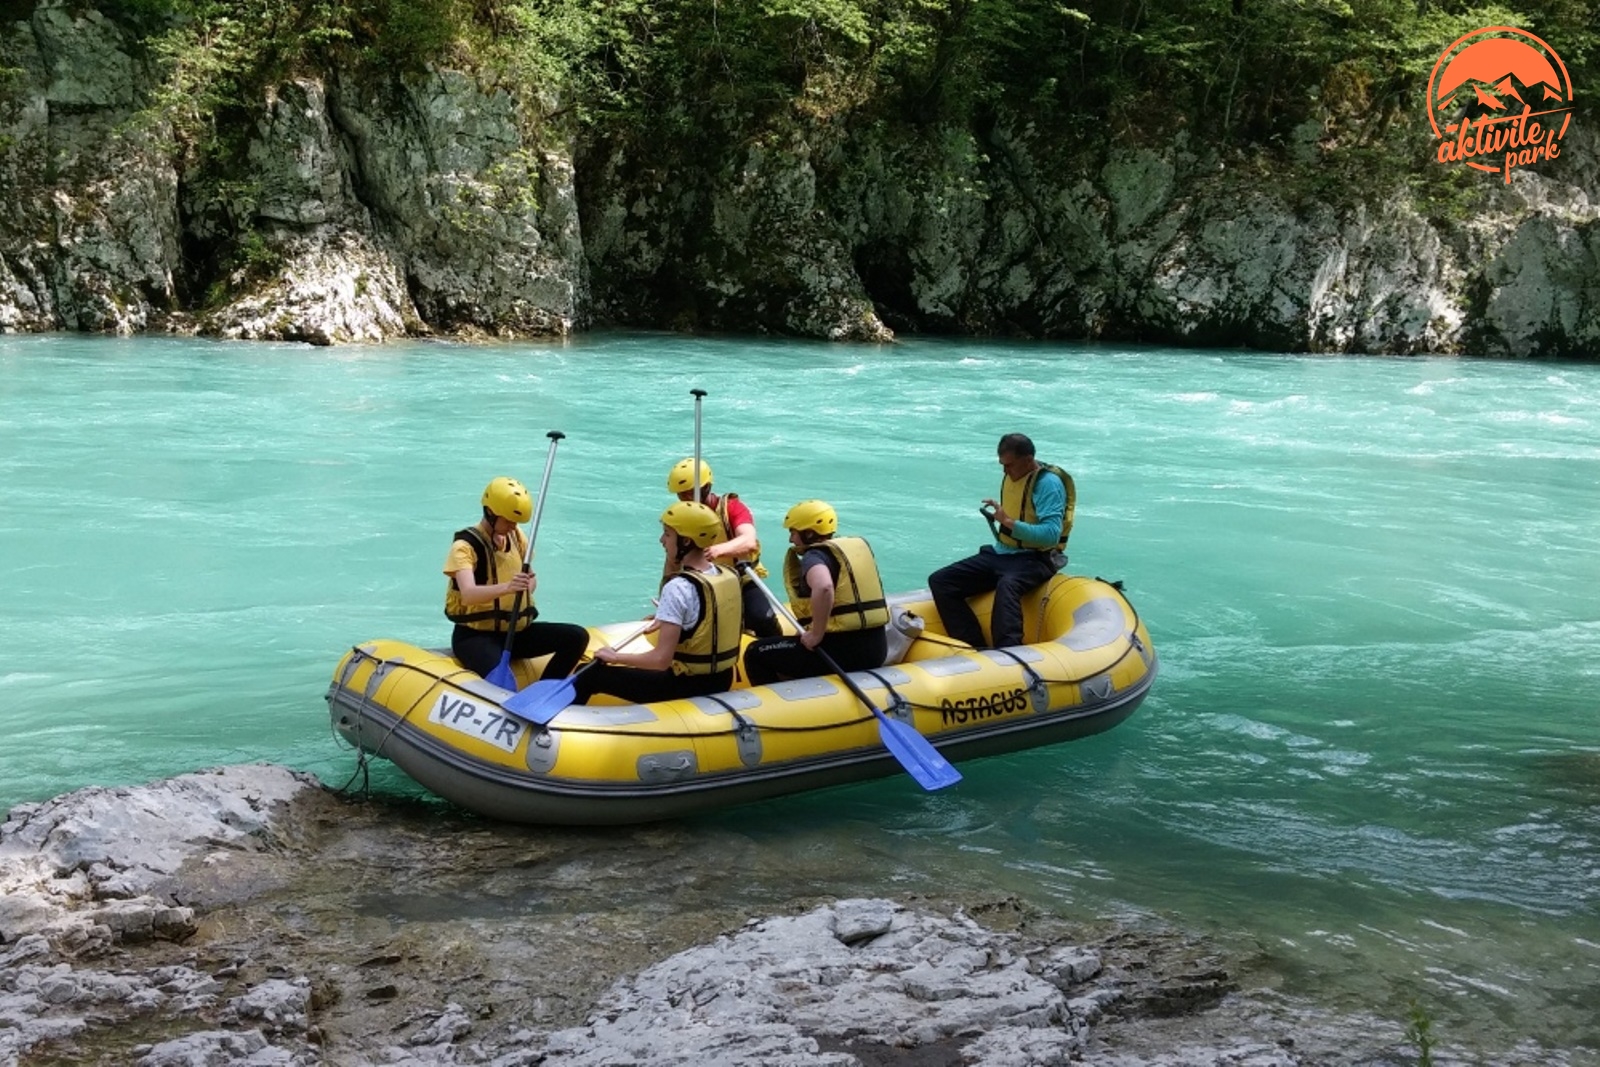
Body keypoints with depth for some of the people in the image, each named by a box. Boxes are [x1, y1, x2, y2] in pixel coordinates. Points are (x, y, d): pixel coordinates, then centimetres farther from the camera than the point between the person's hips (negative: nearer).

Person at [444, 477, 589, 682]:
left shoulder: (515, 536, 7)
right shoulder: (465, 546, -15)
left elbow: (532, 578, 21)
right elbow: (468, 594, -32)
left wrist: (528, 586, -4)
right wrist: (506, 587, -50)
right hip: (475, 636, -7)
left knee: (577, 636, -11)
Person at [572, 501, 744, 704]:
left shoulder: (678, 588, -22)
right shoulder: (730, 576, 1)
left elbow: (661, 659, -25)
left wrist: (615, 657, -11)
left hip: (687, 686, -8)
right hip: (723, 682, 8)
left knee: (593, 676, 0)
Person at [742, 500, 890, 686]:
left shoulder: (814, 557, -9)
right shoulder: (859, 546, 15)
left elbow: (823, 587, -32)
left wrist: (816, 635, -22)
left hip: (842, 650, -9)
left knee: (755, 654, 2)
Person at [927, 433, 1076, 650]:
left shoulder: (1048, 483, -14)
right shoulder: (1011, 477, 11)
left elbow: (1051, 534, -25)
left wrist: (1010, 523, -28)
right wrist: (997, 517, 8)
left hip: (1035, 559, -9)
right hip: (1001, 553, 9)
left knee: (1006, 585, -43)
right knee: (940, 581, -8)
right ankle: (975, 648, -21)